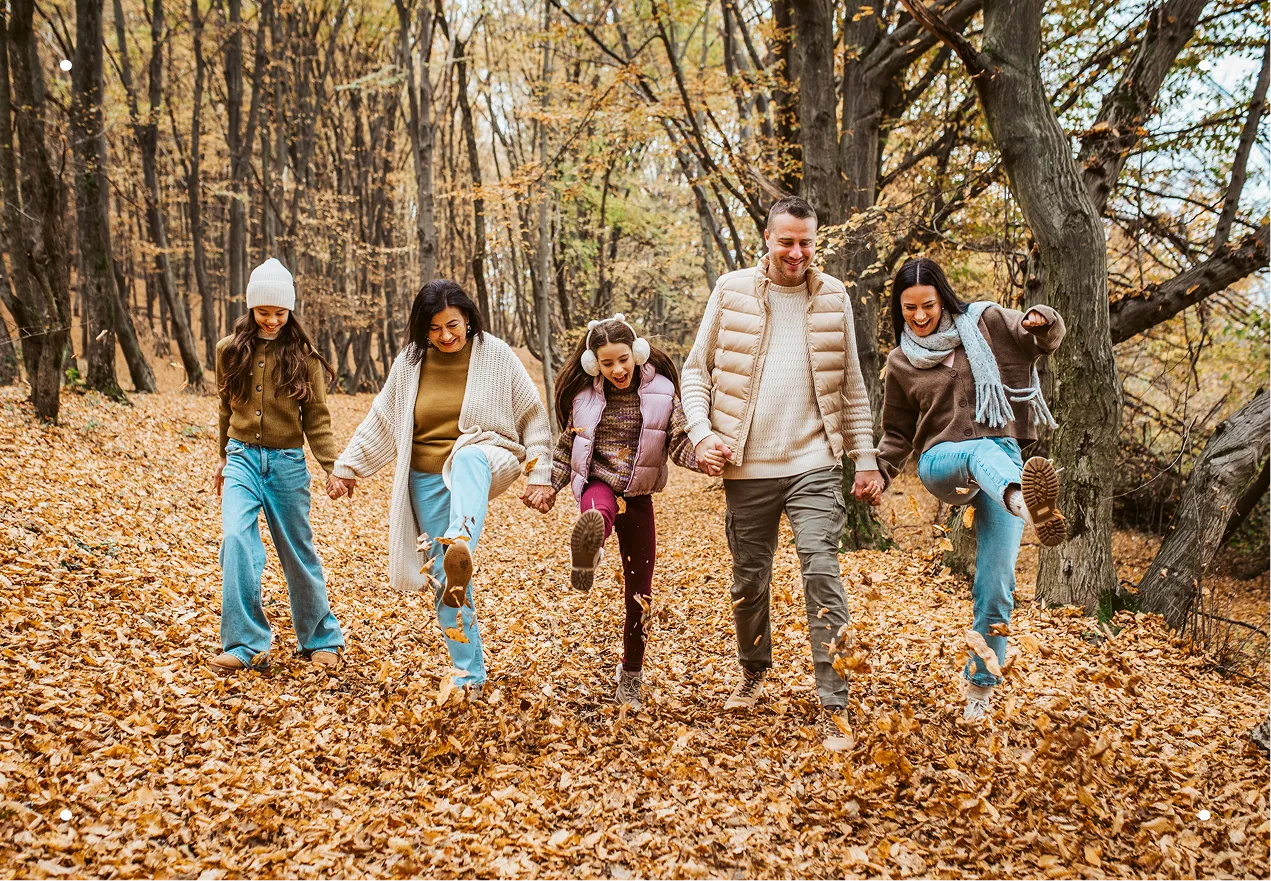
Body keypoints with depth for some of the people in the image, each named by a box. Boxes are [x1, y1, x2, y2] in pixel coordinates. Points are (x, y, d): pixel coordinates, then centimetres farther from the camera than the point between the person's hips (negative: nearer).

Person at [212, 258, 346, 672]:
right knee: (237, 539, -21)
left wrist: (332, 466, -12)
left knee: (298, 553, 7)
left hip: (287, 462, -1)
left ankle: (321, 638, 25)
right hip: (242, 456, 1)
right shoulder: (231, 351, 3)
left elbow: (317, 417, -1)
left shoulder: (303, 356, -2)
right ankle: (246, 645, -18)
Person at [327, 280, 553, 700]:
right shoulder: (410, 362, 5)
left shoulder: (496, 355, -3)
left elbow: (532, 415, 2)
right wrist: (348, 465, 14)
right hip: (428, 481, 4)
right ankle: (470, 674, 13)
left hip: (485, 461, -4)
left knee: (468, 459, -42)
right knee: (443, 580, 1)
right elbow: (380, 421, 15)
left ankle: (460, 545, -69)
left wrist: (540, 473, -3)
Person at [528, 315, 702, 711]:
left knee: (639, 594, 6)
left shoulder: (661, 392, -5)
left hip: (638, 497, 1)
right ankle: (587, 552, -73)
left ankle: (631, 674, 21)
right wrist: (551, 486, 8)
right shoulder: (584, 394, -2)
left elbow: (679, 441, -8)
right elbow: (568, 444, 11)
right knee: (600, 509, -41)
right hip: (598, 485, 0)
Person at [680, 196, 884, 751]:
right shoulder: (732, 291, 2)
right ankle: (753, 672, 38)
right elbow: (696, 370, 5)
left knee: (822, 575, -12)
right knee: (749, 579, 14)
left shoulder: (833, 298, 6)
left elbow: (852, 388, 11)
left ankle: (834, 709, -9)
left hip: (813, 464, -1)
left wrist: (866, 459, 7)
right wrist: (701, 432, -9)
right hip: (746, 467, 1)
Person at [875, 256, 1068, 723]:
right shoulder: (901, 363, 13)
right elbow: (898, 434, 22)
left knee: (996, 581, -9)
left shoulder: (983, 322, 9)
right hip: (942, 460, 0)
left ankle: (980, 685, 7)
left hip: (1004, 458, 0)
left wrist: (1041, 321, -16)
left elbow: (1046, 340, 7)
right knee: (983, 454, -40)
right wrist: (877, 475, 6)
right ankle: (1027, 504, -76)